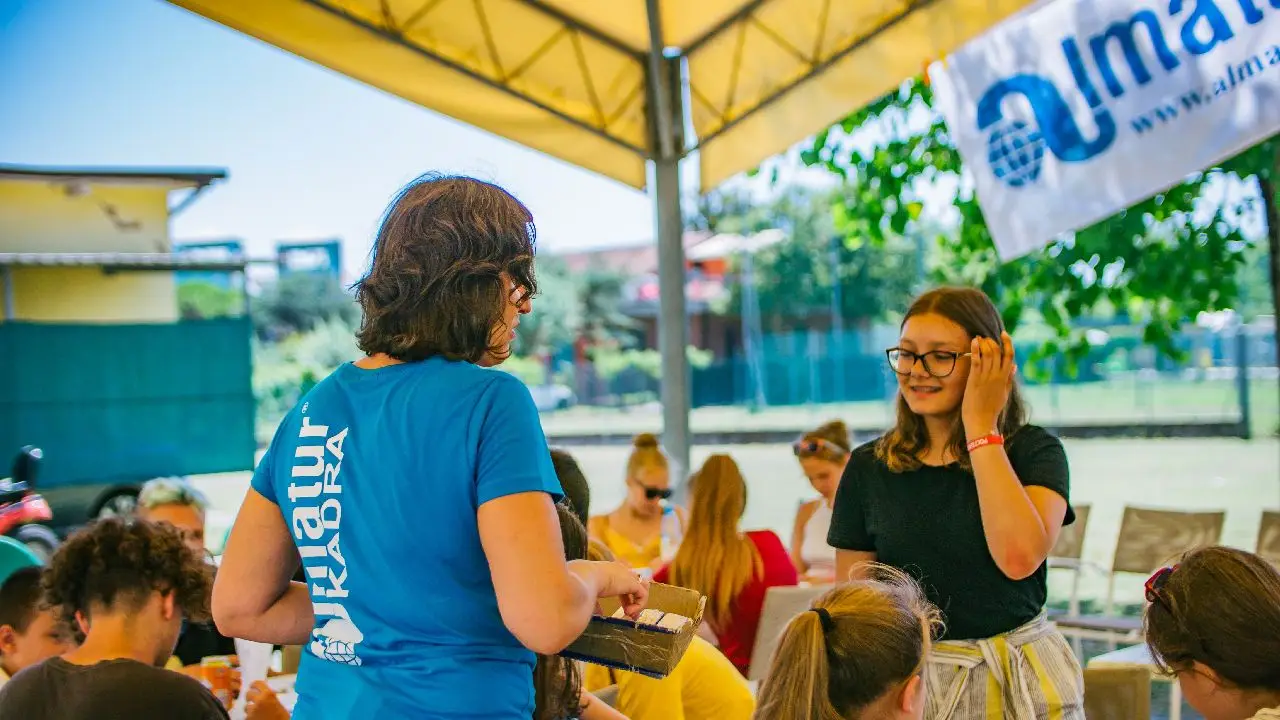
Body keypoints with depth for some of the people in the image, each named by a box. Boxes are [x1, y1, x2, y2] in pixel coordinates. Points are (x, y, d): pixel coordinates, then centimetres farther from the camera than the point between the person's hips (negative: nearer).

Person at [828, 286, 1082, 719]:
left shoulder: (1035, 452, -5)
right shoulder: (868, 468, 0)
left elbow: (1019, 558, -24)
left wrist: (980, 425, -17)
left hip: (1021, 682, -1)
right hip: (907, 683, 1)